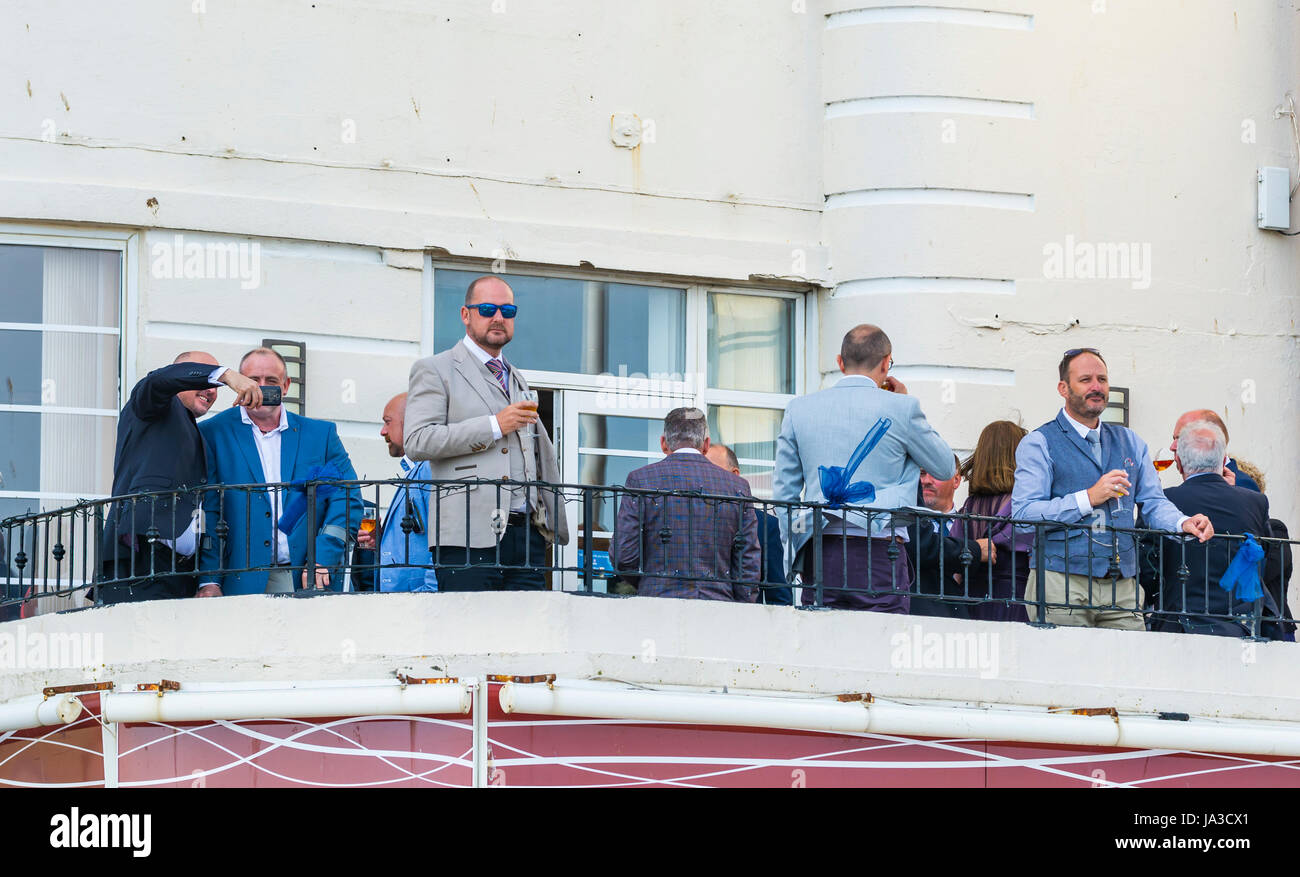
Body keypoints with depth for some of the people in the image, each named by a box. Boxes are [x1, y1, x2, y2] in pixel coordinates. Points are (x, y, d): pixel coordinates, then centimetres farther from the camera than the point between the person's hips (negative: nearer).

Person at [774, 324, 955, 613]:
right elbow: (945, 468, 14)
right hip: (879, 554, -3)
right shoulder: (900, 408, -1)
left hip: (818, 556, 3)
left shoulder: (798, 409, 9)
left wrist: (795, 547, 20)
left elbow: (784, 493, 12)